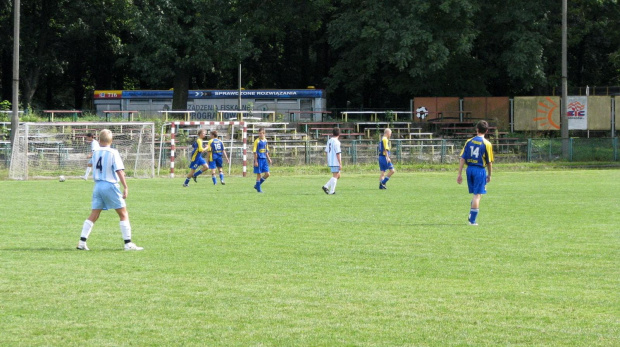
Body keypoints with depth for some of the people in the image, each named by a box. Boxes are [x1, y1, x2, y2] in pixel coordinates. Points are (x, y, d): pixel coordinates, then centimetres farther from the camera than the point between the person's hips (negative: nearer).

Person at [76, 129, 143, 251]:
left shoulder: (96, 153, 8)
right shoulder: (113, 153, -8)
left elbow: (90, 164, 29)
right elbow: (119, 171, -15)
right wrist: (125, 187, -15)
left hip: (98, 186, 5)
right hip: (110, 185, -5)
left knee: (94, 215, 8)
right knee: (123, 214, 3)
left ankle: (82, 242, 1)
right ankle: (128, 243, -2)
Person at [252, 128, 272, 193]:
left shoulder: (265, 141, 9)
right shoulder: (257, 141, -9)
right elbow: (254, 152, -10)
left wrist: (268, 158, 16)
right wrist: (255, 161, -15)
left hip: (264, 159, 6)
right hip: (259, 159, -6)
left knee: (267, 174, 2)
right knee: (259, 174, -1)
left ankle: (257, 185, 16)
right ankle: (258, 189, 8)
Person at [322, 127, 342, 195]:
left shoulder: (329, 141, 10)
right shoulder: (336, 142, -15)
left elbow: (326, 151, 16)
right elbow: (338, 154, -18)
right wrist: (340, 164, -15)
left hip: (330, 161, 8)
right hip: (335, 162, -8)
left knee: (338, 175, 16)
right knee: (335, 176, -1)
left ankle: (326, 186, 8)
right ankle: (332, 191, -1)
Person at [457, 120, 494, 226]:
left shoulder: (469, 142, 4)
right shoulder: (487, 144, -6)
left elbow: (462, 158, 2)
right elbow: (489, 162, -5)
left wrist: (460, 174, 5)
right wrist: (489, 175, 9)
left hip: (470, 169, 4)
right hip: (480, 170, -4)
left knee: (475, 195, 20)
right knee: (477, 195, 1)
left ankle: (471, 218, 19)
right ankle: (472, 220, -1)